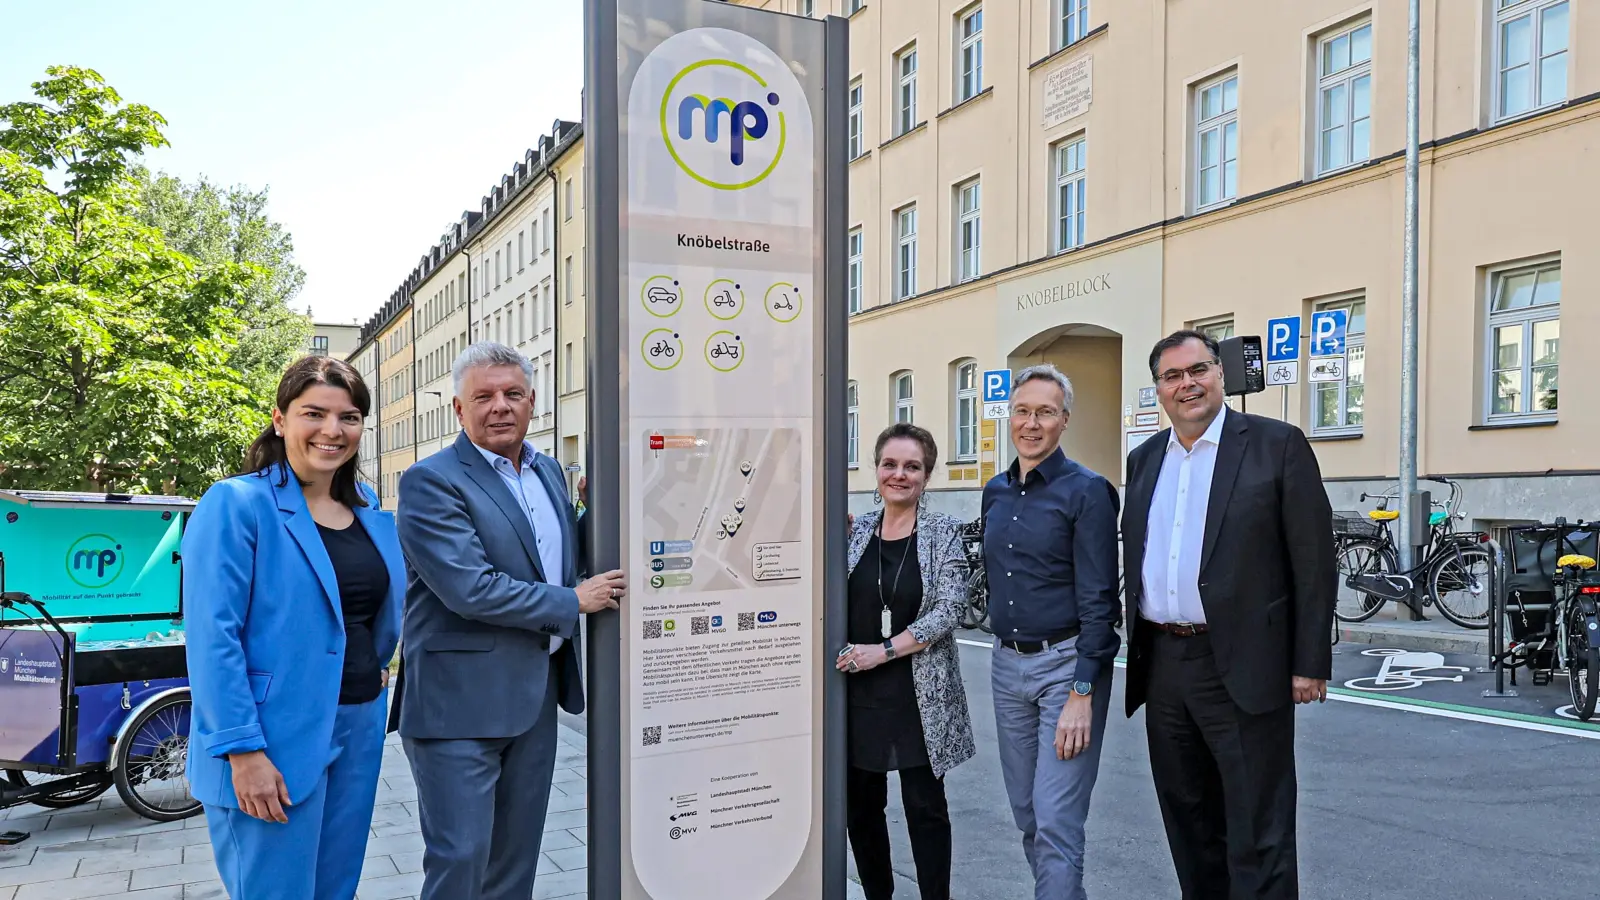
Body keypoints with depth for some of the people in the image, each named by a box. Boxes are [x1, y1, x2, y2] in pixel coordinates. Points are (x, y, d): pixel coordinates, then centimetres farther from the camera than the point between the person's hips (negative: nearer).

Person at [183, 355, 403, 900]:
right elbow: (213, 638, -16)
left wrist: (376, 665, 11)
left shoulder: (370, 509, 8)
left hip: (360, 728, 7)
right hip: (276, 739, -6)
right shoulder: (236, 504, -12)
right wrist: (243, 751, -19)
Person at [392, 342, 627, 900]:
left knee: (517, 854, 18)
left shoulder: (548, 470, 10)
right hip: (461, 701, -7)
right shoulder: (431, 482, -14)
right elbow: (470, 589, -22)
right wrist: (571, 602, -14)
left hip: (536, 696, 7)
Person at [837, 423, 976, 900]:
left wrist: (884, 651, -16)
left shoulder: (944, 532, -3)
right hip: (857, 693, 3)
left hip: (921, 694, -3)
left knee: (925, 807, 6)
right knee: (860, 806, 11)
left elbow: (948, 610, -11)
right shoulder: (854, 531, 6)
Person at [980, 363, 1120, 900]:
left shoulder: (1087, 491, -10)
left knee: (1057, 821, -6)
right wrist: (1006, 642, 14)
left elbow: (1098, 600, -14)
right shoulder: (995, 491, 9)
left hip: (1066, 662, -6)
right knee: (1026, 812, 15)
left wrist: (1082, 694, -18)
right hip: (1007, 664, 7)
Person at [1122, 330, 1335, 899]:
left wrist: (1310, 663, -9)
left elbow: (1314, 561, -6)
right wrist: (1134, 655, 13)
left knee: (1259, 839, 1)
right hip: (1162, 666, 6)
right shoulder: (1142, 460, 12)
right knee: (1187, 822, 17)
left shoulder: (1278, 445, -4)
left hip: (1243, 670, -5)